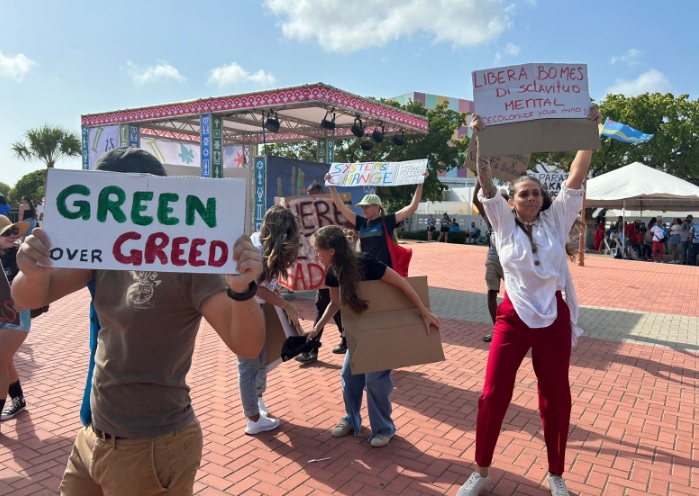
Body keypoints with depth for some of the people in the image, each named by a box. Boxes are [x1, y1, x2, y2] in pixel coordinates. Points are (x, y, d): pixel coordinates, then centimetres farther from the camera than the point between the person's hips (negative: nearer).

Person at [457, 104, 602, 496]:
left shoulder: (556, 220, 2)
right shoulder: (504, 224, 1)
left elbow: (578, 176, -4)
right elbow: (486, 183, -9)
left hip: (554, 320, 1)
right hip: (513, 319, -1)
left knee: (557, 399, 11)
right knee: (494, 396, 1)